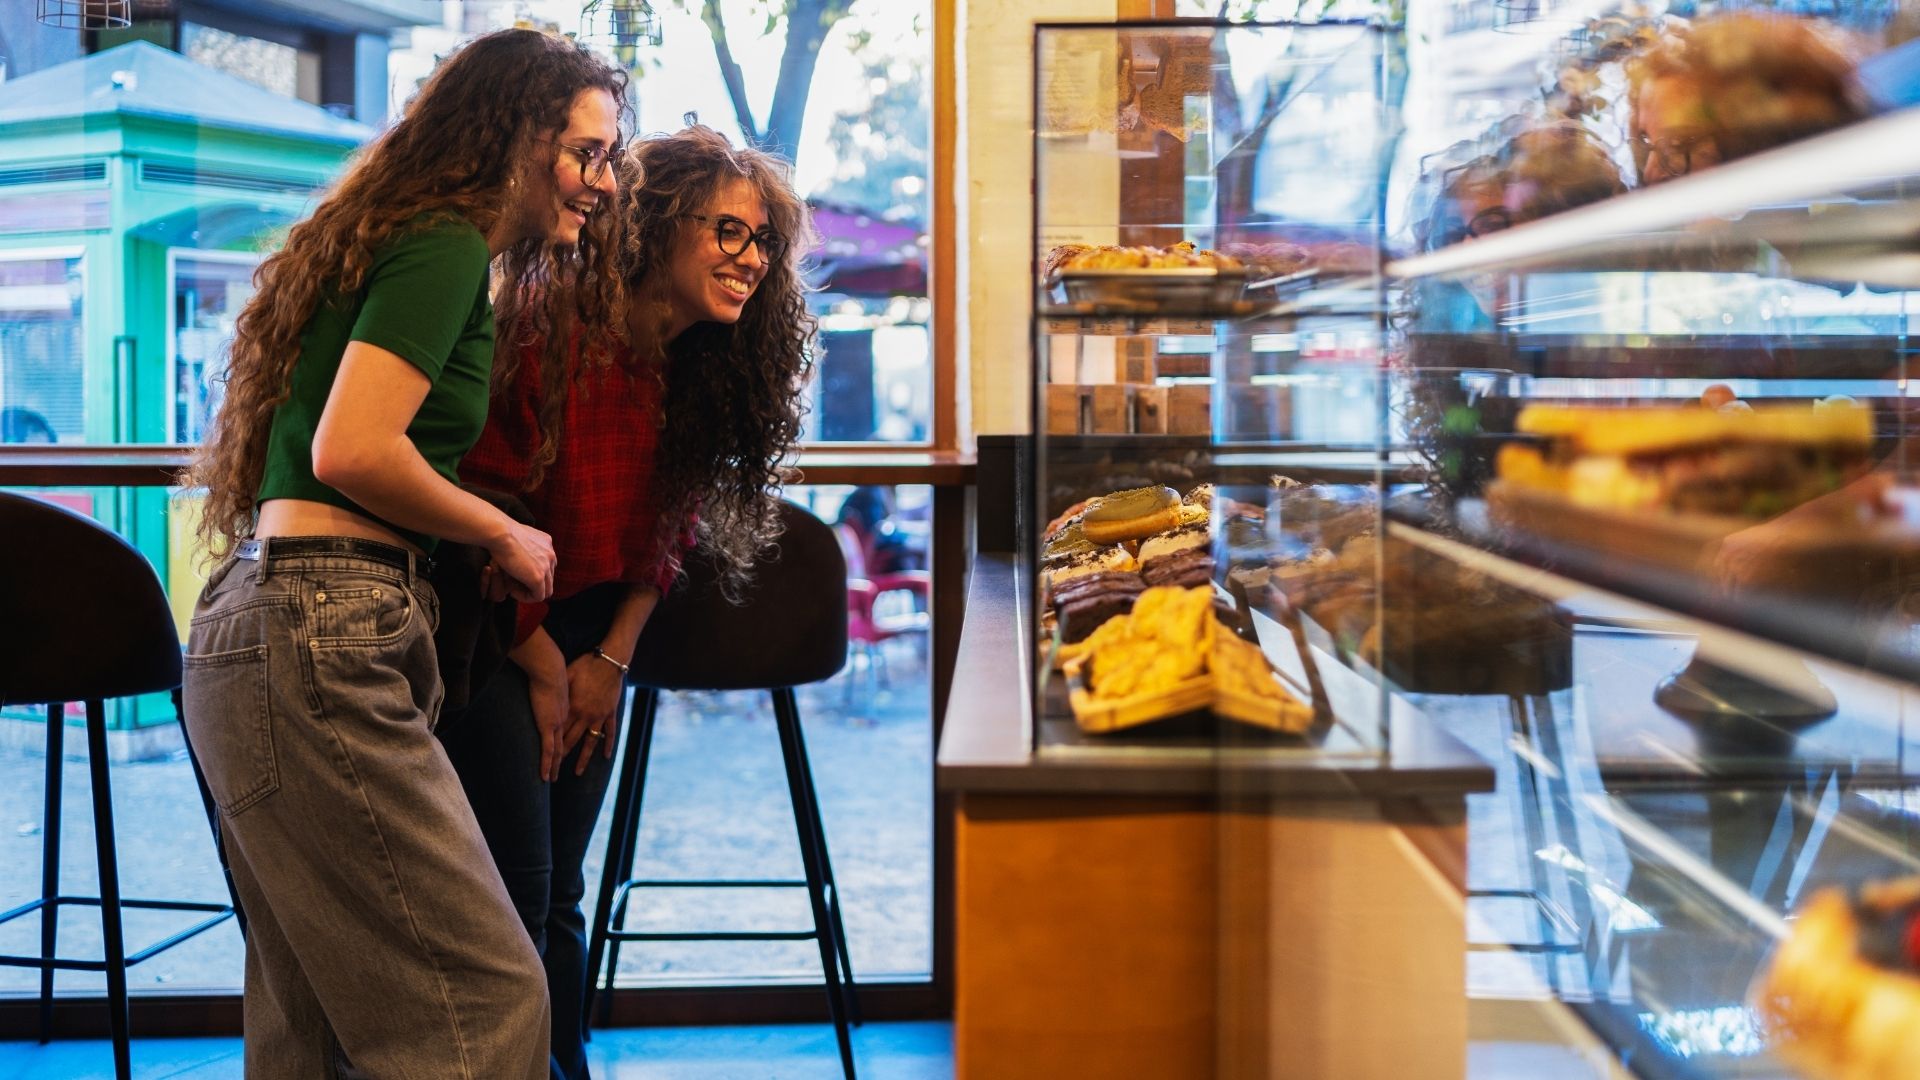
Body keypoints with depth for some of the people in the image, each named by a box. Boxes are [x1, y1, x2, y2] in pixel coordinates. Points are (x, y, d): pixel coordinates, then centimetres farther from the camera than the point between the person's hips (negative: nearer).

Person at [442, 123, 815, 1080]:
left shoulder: (701, 371, 1)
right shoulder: (554, 336, -22)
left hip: (588, 651, 6)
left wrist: (611, 660, 0)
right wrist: (543, 668, -10)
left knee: (557, 897, 11)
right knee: (515, 897, -7)